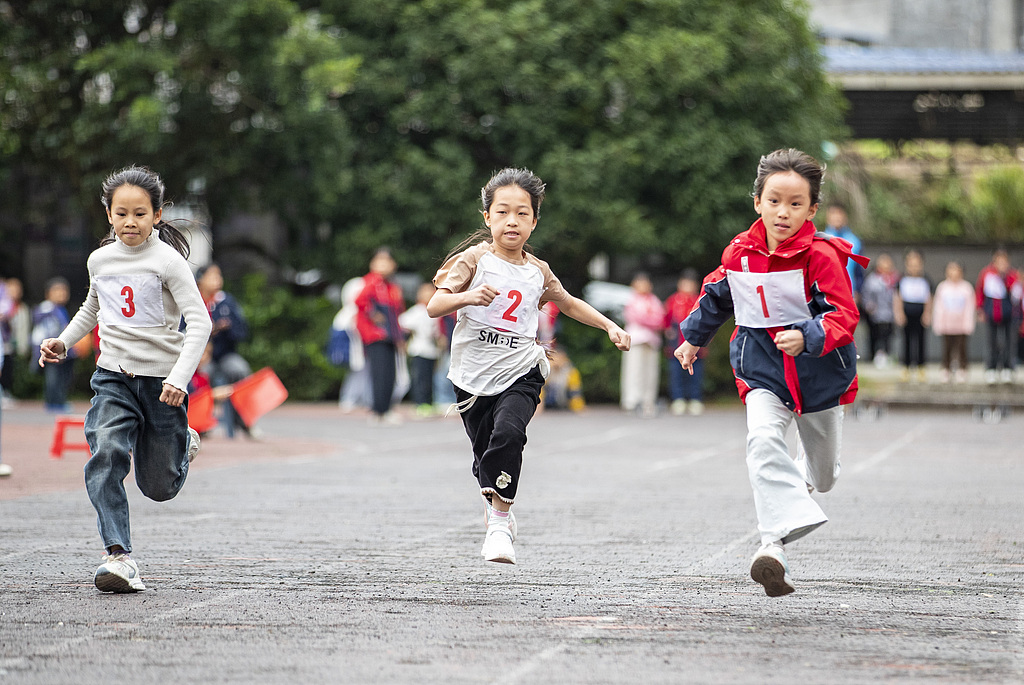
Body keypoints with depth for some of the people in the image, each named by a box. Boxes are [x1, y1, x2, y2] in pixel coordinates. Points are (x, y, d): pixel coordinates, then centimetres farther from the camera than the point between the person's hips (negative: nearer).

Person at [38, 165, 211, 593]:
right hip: (113, 377, 3)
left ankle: (182, 446, 41)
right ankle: (118, 557, -25)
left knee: (158, 486, 6)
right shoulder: (100, 260, 6)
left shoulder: (167, 261, -10)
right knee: (106, 455, -23)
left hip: (161, 379, -3)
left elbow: (199, 321, -15)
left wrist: (179, 378, -26)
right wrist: (63, 341, 15)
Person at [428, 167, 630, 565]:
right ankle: (497, 517, 37)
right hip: (473, 378, 0)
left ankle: (500, 520, -17)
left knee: (508, 432, -27)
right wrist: (467, 297, -33)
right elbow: (434, 306, -15)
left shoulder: (537, 272, 5)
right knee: (485, 455, 8)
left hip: (520, 373, 0)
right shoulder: (474, 260, -5)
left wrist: (609, 326, 18)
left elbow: (568, 303, 25)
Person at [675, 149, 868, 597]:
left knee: (821, 476, 18)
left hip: (819, 373, -1)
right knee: (762, 441, -29)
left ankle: (807, 473, 59)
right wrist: (694, 337, 28)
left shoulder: (820, 255, -17)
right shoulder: (739, 253, -4)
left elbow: (843, 315, -21)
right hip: (763, 371, 1)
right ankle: (775, 545, -40)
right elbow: (716, 296, 17)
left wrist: (808, 337, -39)